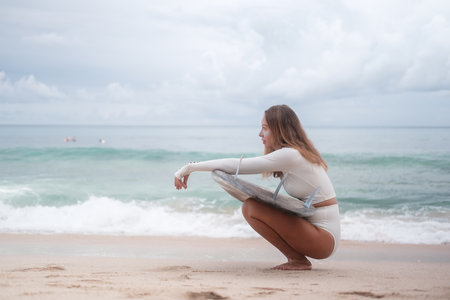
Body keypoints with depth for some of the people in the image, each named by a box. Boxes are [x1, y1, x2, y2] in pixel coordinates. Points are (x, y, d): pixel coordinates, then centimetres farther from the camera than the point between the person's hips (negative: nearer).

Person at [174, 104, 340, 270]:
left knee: (251, 207, -18)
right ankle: (295, 256, 10)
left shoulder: (290, 155, -17)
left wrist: (190, 167, -13)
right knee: (249, 205, 13)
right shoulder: (298, 152, 13)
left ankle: (299, 260, -8)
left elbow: (237, 165, -18)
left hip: (324, 237, -10)